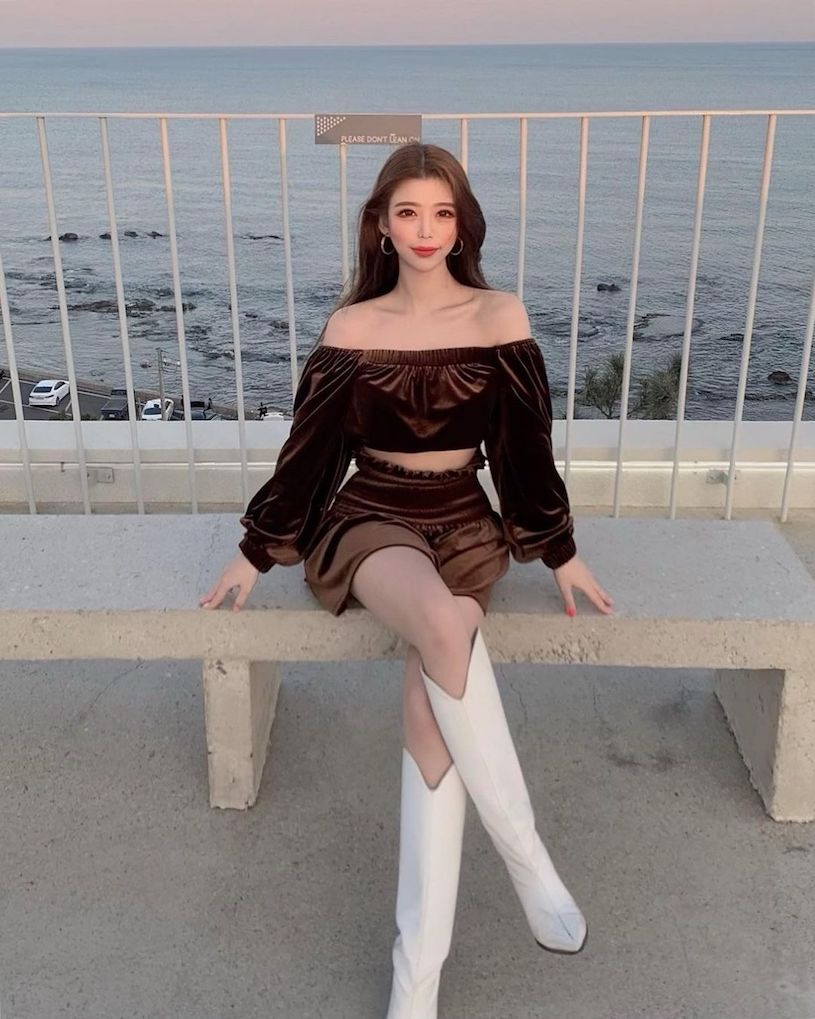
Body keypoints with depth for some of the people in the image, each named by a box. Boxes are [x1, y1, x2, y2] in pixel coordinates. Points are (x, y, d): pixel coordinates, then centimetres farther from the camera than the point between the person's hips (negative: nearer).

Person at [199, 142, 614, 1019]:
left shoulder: (500, 316, 3)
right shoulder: (351, 325, 4)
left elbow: (526, 444, 5)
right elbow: (309, 446, 7)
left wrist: (560, 549, 6)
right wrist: (257, 551, 8)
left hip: (465, 524, 1)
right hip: (369, 520, 0)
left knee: (428, 703, -27)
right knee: (447, 626, -36)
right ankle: (529, 860, -22)